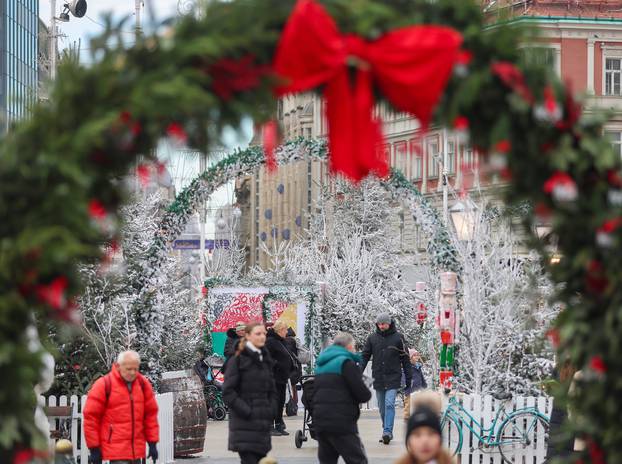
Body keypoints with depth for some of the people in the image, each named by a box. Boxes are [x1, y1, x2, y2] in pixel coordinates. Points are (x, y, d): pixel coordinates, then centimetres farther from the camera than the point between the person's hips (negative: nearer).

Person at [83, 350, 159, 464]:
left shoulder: (143, 384, 7)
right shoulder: (104, 385, -7)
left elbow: (151, 414, 13)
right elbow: (91, 416, -5)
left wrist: (152, 442, 8)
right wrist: (94, 447, -5)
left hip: (137, 450, 6)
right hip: (116, 450, -6)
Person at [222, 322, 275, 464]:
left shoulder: (265, 359, 16)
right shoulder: (238, 360, -5)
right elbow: (228, 392, -9)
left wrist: (270, 412, 8)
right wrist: (246, 411, -14)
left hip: (262, 422, 6)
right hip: (244, 423, -6)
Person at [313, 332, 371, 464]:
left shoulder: (321, 364, 17)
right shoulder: (346, 363, -7)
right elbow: (363, 394, -12)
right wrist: (367, 394, 9)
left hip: (320, 422, 7)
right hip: (341, 423, -7)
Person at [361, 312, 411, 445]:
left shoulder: (398, 338, 0)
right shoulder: (372, 338, 6)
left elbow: (405, 359, 4)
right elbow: (365, 356, 9)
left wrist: (409, 377, 3)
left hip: (393, 378, -3)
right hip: (378, 378, 4)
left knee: (389, 404, -16)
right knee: (382, 408, 8)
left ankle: (387, 432, -20)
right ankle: (387, 432, 18)